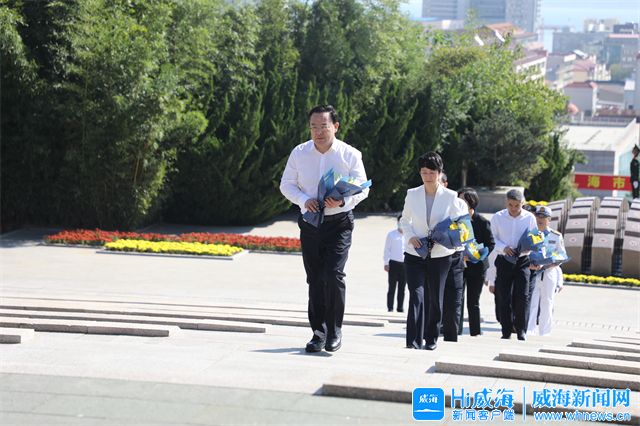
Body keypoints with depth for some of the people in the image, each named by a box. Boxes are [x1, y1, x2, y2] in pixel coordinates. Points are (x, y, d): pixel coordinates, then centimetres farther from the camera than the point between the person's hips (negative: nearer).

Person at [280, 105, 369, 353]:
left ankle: (334, 331, -1)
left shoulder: (350, 155, -4)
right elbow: (286, 185, 6)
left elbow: (362, 188, -2)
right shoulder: (299, 153, 2)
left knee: (333, 274, -15)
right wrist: (304, 200, -14)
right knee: (314, 279, 5)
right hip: (310, 222, 3)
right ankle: (319, 332, 13)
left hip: (339, 222, -3)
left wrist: (343, 201, -22)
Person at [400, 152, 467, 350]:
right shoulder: (412, 195, 1)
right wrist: (410, 236, -6)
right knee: (416, 295, -14)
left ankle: (431, 338, 26)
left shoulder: (451, 197, -4)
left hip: (440, 255, 0)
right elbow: (404, 220, 13)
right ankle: (414, 339, -17)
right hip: (414, 254, 0)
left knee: (435, 298, 10)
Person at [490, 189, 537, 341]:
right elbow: (492, 239, 4)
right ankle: (506, 331, 9)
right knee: (504, 298, 2)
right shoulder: (497, 217, -1)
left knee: (522, 296, -7)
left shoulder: (530, 218, 0)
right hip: (504, 261, 0)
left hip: (523, 261, 0)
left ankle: (521, 330, 4)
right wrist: (503, 248, -14)